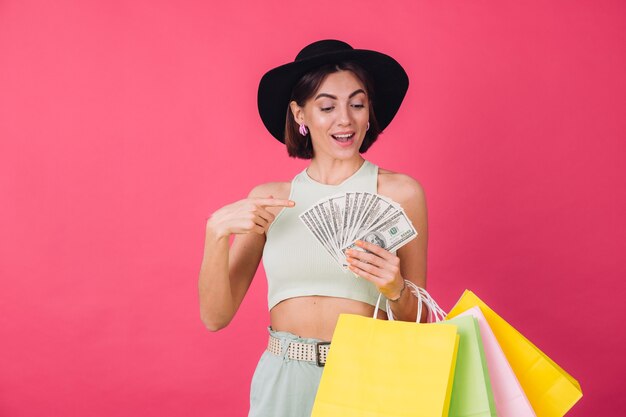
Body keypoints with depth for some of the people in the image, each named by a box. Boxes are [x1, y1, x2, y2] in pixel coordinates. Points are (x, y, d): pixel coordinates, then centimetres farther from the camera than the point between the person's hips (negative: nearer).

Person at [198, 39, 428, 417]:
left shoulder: (400, 192, -4)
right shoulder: (268, 200, 2)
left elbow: (418, 322, 2)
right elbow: (215, 317, -1)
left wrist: (394, 289, -19)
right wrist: (217, 230, -13)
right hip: (283, 383, 2)